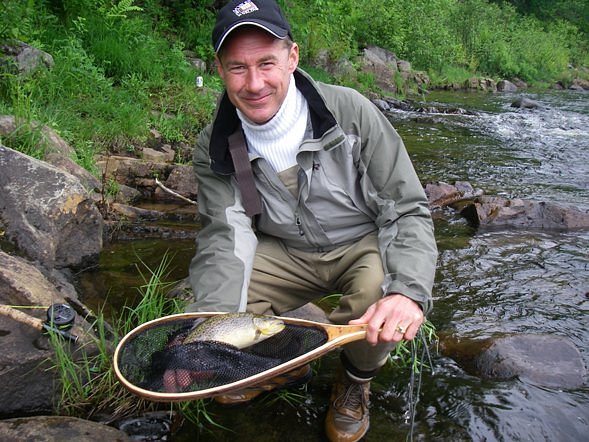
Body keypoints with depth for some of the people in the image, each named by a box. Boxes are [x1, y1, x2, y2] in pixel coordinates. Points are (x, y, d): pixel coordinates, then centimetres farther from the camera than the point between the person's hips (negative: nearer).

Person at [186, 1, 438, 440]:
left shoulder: (350, 111, -22)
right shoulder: (215, 148, -13)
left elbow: (409, 210, -21)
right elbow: (226, 238, -20)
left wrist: (410, 290, -41)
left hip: (363, 245, -2)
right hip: (285, 254, 3)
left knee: (382, 292, -35)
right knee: (202, 314, -17)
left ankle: (356, 379, 2)